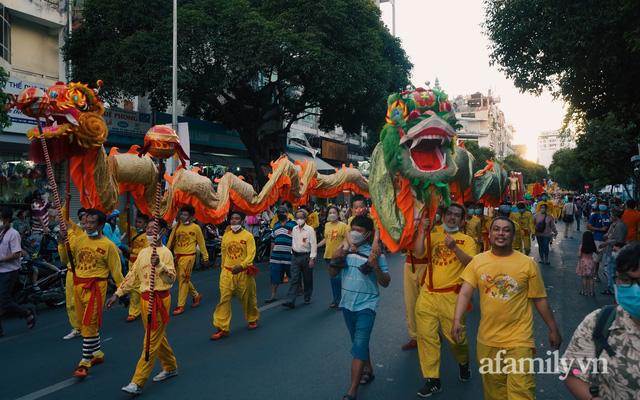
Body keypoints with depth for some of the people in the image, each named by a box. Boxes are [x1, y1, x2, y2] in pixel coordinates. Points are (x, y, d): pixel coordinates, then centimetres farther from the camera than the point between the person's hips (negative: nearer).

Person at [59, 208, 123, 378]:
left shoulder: (108, 245, -8)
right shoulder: (78, 240, 5)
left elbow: (116, 270, -3)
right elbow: (65, 259, 6)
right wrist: (63, 241, -7)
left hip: (95, 286, -6)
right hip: (78, 284, 6)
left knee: (89, 324, -7)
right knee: (84, 323, 15)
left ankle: (85, 362, 2)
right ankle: (97, 353, 32)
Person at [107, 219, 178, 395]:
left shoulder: (165, 252, -12)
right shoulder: (143, 252, 11)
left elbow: (171, 278, -21)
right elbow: (132, 275, 14)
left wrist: (159, 265, -36)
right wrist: (117, 294, 11)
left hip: (159, 299, -8)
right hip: (145, 298, 8)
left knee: (151, 341, -4)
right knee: (158, 337, 19)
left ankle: (137, 383, -1)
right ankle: (170, 367, 36)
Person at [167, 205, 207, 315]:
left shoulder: (196, 228, -4)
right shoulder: (177, 226, 7)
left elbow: (201, 243, 2)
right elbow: (171, 241, 9)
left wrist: (205, 256, 6)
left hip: (188, 257, -5)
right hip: (177, 256, 5)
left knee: (184, 280, -4)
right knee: (182, 280, 14)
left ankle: (180, 306, 4)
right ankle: (196, 296, 36)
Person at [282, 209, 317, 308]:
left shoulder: (310, 230, -10)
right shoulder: (294, 229, 7)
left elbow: (313, 245, -12)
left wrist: (312, 259, -16)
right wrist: (292, 253, 14)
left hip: (306, 256, -4)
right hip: (295, 256, 4)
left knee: (307, 279, 9)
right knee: (294, 279, -3)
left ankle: (307, 298, 25)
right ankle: (291, 301, -7)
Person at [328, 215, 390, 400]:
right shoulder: (345, 250, 1)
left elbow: (385, 283, -11)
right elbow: (332, 273, 8)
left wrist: (376, 266, -28)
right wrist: (336, 259, -12)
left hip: (366, 305, -5)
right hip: (347, 303, 6)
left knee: (359, 346, -11)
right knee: (359, 342, 22)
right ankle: (368, 370, 43)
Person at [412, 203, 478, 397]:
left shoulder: (467, 240, 5)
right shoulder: (433, 236, 12)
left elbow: (470, 263, -10)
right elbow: (418, 253, -3)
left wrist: (454, 247, -23)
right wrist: (422, 231, -11)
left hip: (451, 296, -2)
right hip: (427, 294, 3)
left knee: (455, 335, 4)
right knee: (426, 335, 1)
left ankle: (463, 363, 37)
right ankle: (432, 380, 12)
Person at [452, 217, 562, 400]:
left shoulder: (528, 264, -6)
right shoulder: (477, 261, -1)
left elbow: (540, 299, 1)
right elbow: (465, 293, -7)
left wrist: (553, 329, 4)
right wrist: (457, 320, -21)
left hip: (519, 340, -2)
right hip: (487, 340, 3)